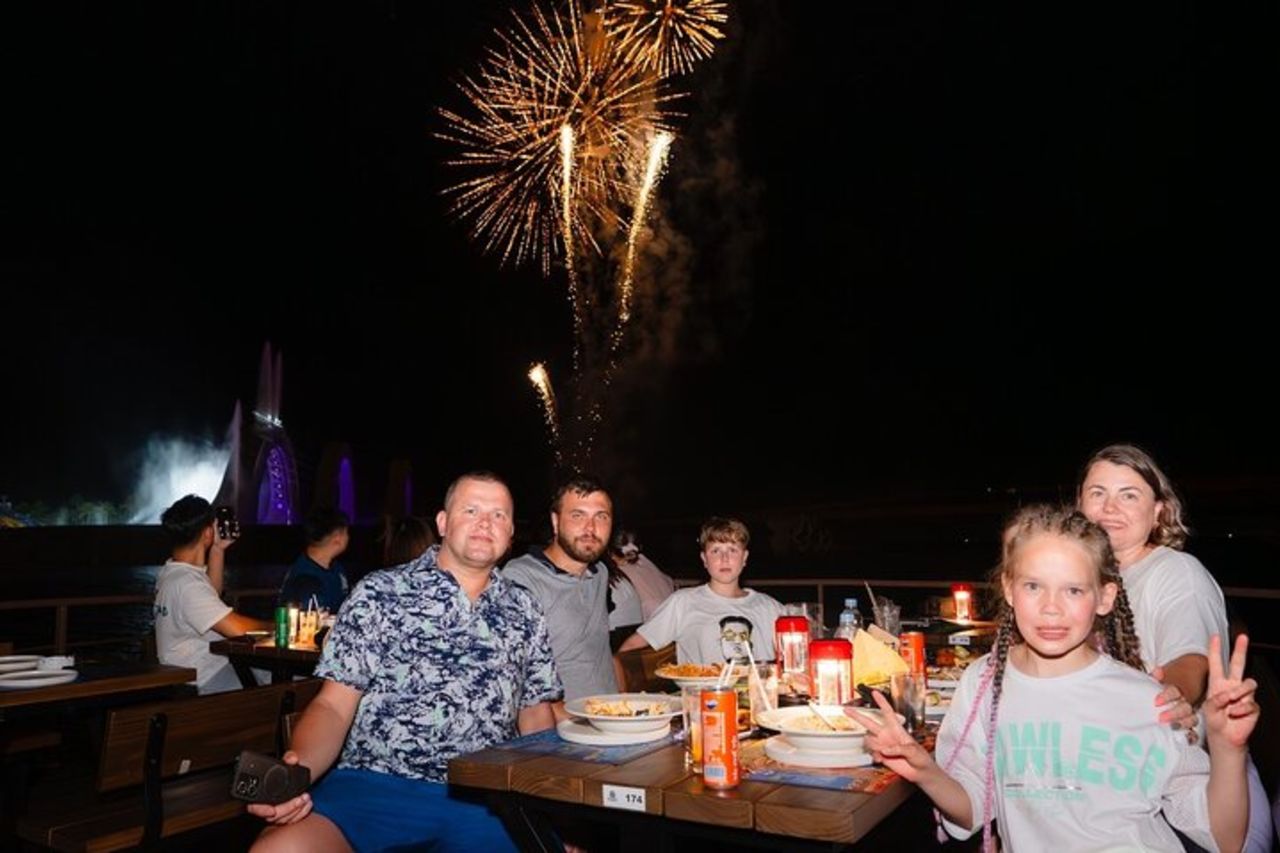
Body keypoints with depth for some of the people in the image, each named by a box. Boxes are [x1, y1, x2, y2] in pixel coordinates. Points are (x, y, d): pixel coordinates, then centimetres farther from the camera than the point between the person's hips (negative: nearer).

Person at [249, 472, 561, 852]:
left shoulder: (524, 612, 13)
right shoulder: (379, 594, 4)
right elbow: (334, 706, 1)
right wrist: (296, 771, -20)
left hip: (485, 801, 3)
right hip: (374, 786, -2)